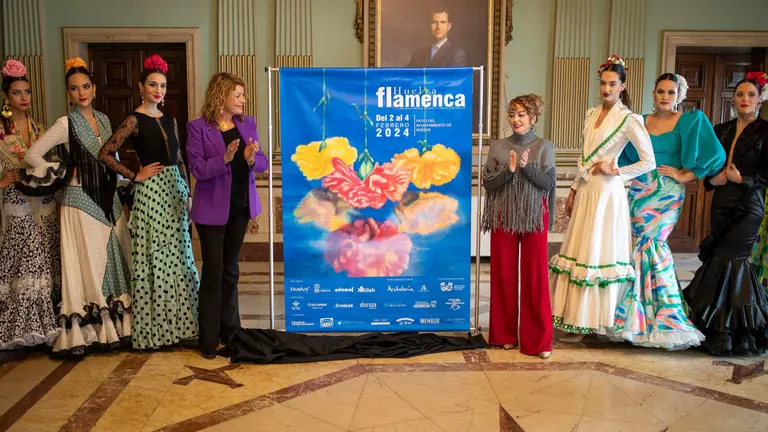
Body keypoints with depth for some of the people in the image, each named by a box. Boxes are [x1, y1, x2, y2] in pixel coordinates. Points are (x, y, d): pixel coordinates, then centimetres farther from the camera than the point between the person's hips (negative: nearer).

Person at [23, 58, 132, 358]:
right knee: (87, 267, -2)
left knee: (116, 264, 8)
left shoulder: (103, 119, 10)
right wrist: (65, 173, -7)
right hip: (81, 202, -6)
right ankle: (86, 333, 9)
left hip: (108, 200, 6)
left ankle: (115, 327, 18)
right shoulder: (66, 124, -8)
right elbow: (32, 155, -11)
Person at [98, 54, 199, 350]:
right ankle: (153, 328, 10)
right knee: (153, 259, -1)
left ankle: (177, 323, 21)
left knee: (178, 257, 9)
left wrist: (187, 192, 10)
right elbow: (105, 154, -11)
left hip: (175, 192, 6)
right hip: (151, 193, -6)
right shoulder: (134, 120, -6)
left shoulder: (169, 120, 13)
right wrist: (135, 176, -10)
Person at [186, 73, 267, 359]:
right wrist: (225, 159, -29)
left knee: (230, 269, 14)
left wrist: (252, 158, -20)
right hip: (212, 209, -5)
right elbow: (197, 169, -15)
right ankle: (208, 339, 10)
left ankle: (229, 330, 26)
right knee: (213, 270, -1)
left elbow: (262, 164, 2)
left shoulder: (248, 124, 4)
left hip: (240, 206, 5)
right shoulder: (198, 127, -9)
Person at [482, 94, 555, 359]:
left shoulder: (544, 147, 5)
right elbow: (487, 183, 0)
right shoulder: (498, 147, 6)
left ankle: (538, 340, 8)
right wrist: (509, 170, -16)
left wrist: (527, 166, -17)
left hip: (534, 217, -1)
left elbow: (549, 183, -3)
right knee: (503, 274, 5)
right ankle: (505, 334, 18)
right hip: (503, 217, 1)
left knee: (535, 276, -1)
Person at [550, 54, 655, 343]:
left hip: (606, 191, -7)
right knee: (579, 250, 8)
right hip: (586, 190, 7)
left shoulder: (628, 120, -9)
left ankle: (586, 323, 6)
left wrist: (615, 171, -11)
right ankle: (575, 316, 17)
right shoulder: (592, 114, 13)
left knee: (597, 253, -3)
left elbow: (649, 162, -12)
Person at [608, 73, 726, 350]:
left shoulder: (691, 121, 1)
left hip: (666, 194, -4)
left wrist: (684, 176, -6)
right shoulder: (641, 122, 12)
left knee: (648, 243, -11)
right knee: (642, 245, 1)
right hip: (639, 191, 4)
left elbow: (715, 156, -4)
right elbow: (629, 157, 22)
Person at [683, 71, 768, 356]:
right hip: (721, 204, 5)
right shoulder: (721, 130, 12)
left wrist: (742, 178, -16)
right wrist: (712, 179, -5)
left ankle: (720, 331, 3)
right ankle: (744, 331, 20)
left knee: (723, 260, -8)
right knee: (735, 262, 8)